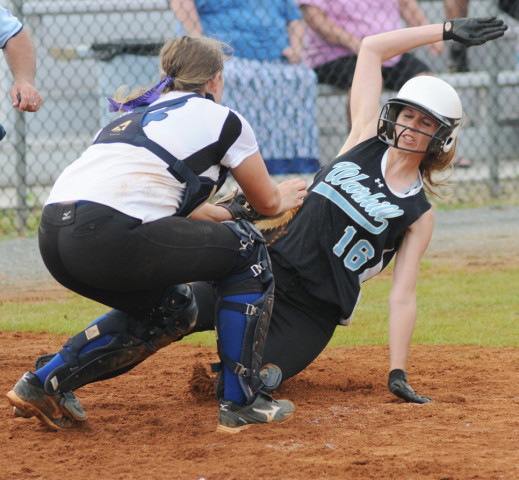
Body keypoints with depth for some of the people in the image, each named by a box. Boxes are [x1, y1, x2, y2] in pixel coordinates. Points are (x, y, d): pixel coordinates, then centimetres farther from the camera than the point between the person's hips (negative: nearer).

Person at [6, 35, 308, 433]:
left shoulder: (136, 113, 32)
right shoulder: (221, 119, 13)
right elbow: (266, 202, 25)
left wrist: (229, 216, 56)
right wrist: (283, 198, 48)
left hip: (53, 236, 7)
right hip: (110, 236, -7)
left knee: (173, 310, 29)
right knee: (247, 249, 13)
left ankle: (46, 381, 20)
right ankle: (241, 403, 10)